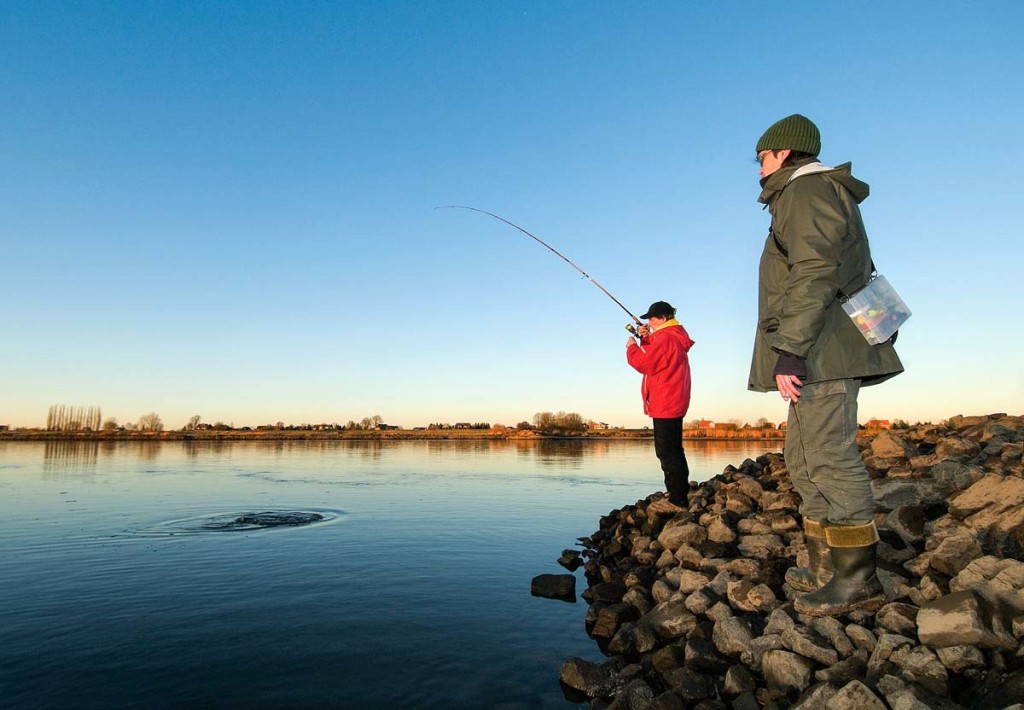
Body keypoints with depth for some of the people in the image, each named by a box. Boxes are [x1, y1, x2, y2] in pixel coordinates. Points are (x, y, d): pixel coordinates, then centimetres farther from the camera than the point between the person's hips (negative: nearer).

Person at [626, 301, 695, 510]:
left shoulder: (665, 338, -17)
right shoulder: (675, 337, 16)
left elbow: (644, 364, -17)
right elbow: (655, 357, 22)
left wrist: (631, 347, -2)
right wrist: (646, 338, 9)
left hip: (665, 405, -11)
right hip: (674, 404, 11)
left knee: (667, 452, -9)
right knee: (673, 450, 18)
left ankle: (677, 501, -7)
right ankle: (679, 493, 28)